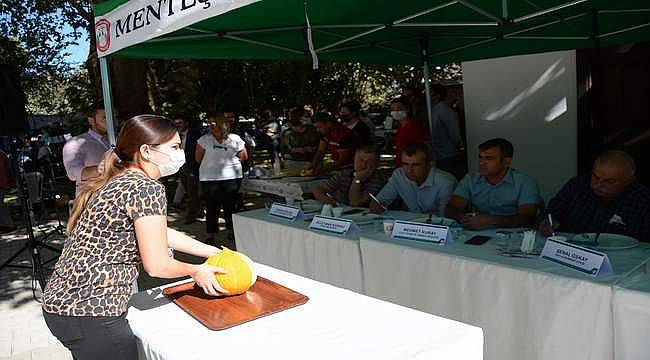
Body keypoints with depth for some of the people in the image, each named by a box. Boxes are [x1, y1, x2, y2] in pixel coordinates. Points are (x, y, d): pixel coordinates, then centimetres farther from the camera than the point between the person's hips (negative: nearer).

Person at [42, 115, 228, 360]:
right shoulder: (148, 188, -17)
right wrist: (196, 271, 1)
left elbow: (160, 235, 19)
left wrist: (215, 252, 19)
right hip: (90, 313, -9)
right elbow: (156, 265, -17)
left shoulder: (116, 183, 12)